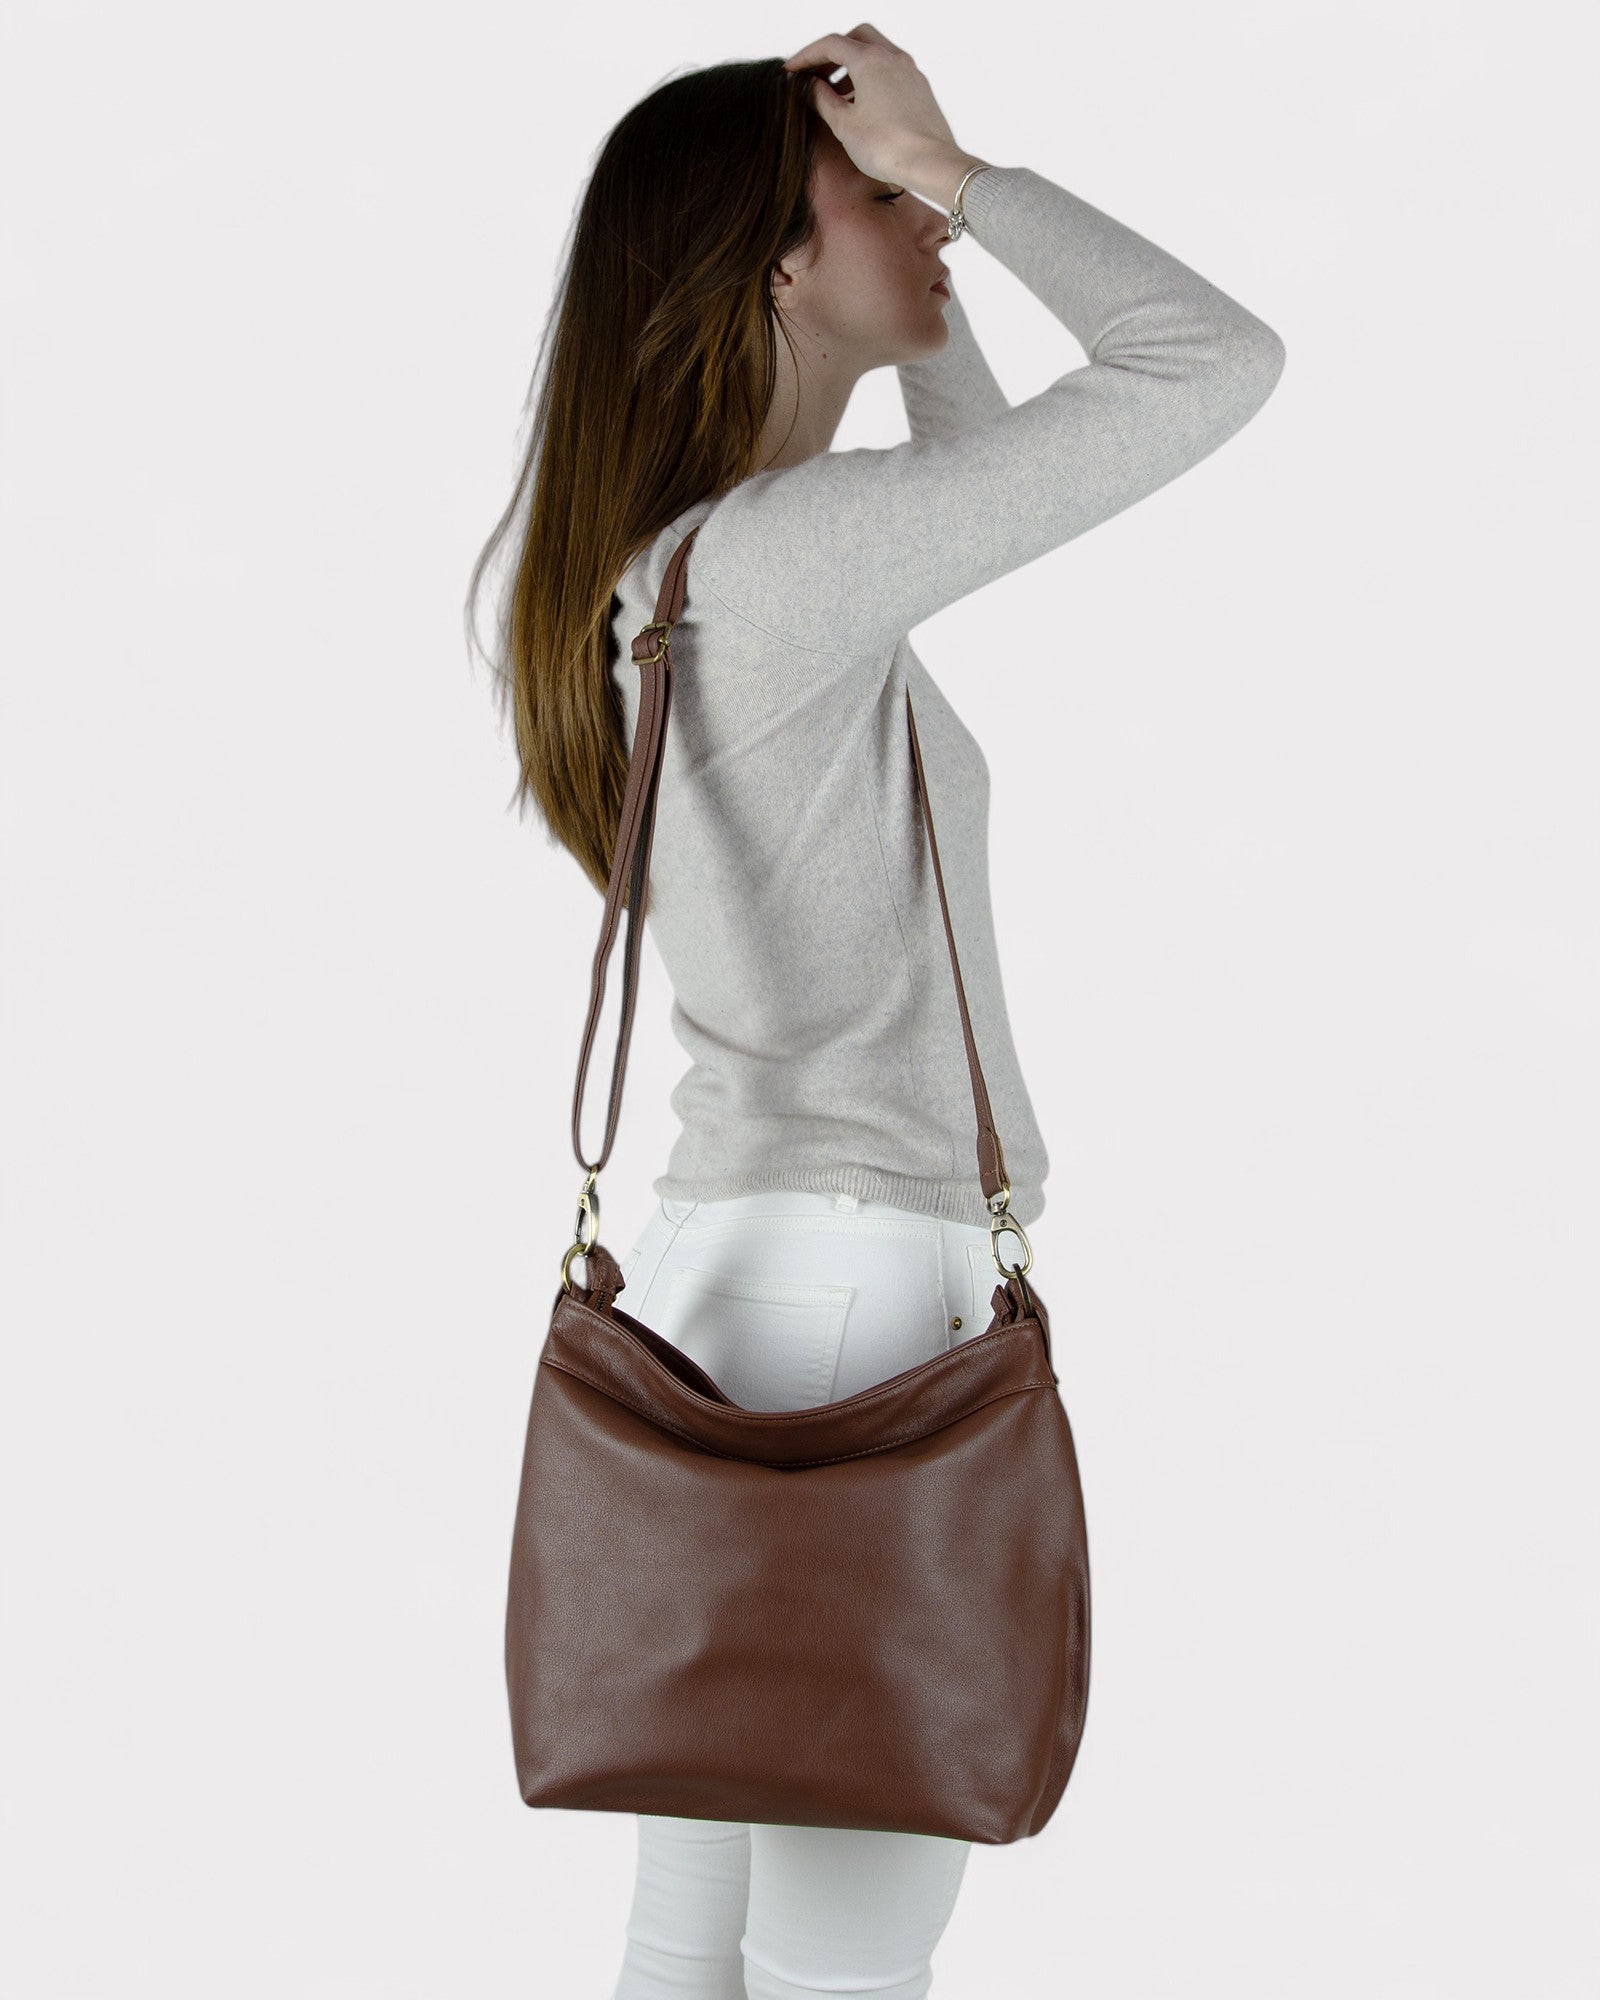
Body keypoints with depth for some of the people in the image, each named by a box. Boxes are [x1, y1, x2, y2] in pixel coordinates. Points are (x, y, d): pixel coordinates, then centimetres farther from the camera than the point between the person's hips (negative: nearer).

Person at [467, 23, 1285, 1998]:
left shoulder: (668, 563, 12)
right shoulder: (780, 551, -16)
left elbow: (969, 484, 28)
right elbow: (1216, 358, -14)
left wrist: (927, 216, 17)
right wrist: (956, 168, -3)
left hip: (718, 1257, 10)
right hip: (862, 1275, -10)